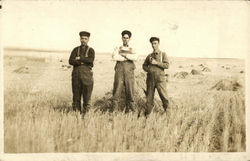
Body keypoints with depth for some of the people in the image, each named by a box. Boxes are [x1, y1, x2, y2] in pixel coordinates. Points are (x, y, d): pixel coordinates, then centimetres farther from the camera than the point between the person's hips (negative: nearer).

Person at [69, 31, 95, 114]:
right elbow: (71, 61, -2)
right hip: (76, 74, 2)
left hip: (87, 74, -2)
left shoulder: (91, 50, 8)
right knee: (76, 95, 5)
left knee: (87, 95, -2)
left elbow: (91, 60, -12)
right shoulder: (75, 50, 13)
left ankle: (85, 113, 5)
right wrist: (84, 62, -11)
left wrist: (79, 58, -8)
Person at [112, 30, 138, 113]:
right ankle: (115, 110, -4)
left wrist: (124, 54, -5)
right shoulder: (117, 49, 15)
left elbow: (135, 57, -6)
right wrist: (128, 58, -4)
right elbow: (114, 57, -7)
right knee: (117, 91, -7)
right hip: (119, 72, -1)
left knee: (130, 92, -2)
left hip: (129, 73, 1)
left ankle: (129, 110, 3)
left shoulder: (132, 50, 18)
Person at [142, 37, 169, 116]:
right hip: (150, 78, 3)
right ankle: (147, 114, 9)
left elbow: (167, 65, -5)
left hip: (160, 78, -3)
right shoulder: (149, 56, 16)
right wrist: (148, 70, 5)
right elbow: (144, 65, 25)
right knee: (149, 97, 4)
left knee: (164, 96, -8)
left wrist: (156, 63, -12)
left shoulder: (163, 54, 7)